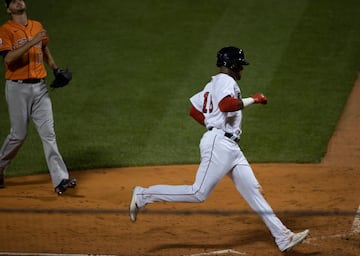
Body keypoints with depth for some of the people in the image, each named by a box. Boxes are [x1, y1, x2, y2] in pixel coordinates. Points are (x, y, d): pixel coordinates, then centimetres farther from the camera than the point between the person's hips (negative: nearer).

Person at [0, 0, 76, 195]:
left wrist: (55, 69, 16)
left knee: (48, 133, -3)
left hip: (39, 87, 5)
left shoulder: (37, 27, 13)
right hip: (18, 88, -5)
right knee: (19, 134, 2)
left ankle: (60, 179, -9)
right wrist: (31, 42, -26)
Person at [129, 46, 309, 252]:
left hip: (231, 148, 11)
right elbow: (225, 105, -27)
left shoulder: (213, 85, 22)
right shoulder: (226, 81, -7)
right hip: (219, 144, -11)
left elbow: (195, 111, 24)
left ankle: (283, 237, -1)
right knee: (199, 193, -11)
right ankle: (144, 196, 0)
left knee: (253, 190, 3)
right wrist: (253, 100, -17)